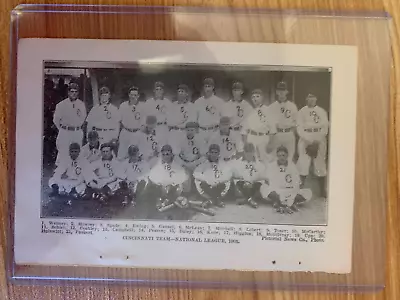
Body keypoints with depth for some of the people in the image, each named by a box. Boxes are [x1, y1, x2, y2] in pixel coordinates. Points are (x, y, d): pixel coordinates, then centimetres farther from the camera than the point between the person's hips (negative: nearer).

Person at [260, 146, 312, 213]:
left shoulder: (292, 166, -1)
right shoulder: (271, 166, -5)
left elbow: (296, 185, -6)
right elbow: (272, 185, -11)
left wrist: (292, 198, -21)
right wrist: (280, 197, -24)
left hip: (290, 193, 2)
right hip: (276, 193, -2)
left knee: (308, 193, -21)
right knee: (263, 187, -30)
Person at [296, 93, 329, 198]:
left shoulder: (322, 111, 8)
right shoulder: (302, 112, 4)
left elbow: (325, 128, 3)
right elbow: (300, 129, -1)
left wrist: (317, 141, -8)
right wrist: (309, 141, -10)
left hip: (319, 141, 1)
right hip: (305, 140, -1)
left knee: (320, 164, 2)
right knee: (303, 164, -6)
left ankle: (322, 190, 12)